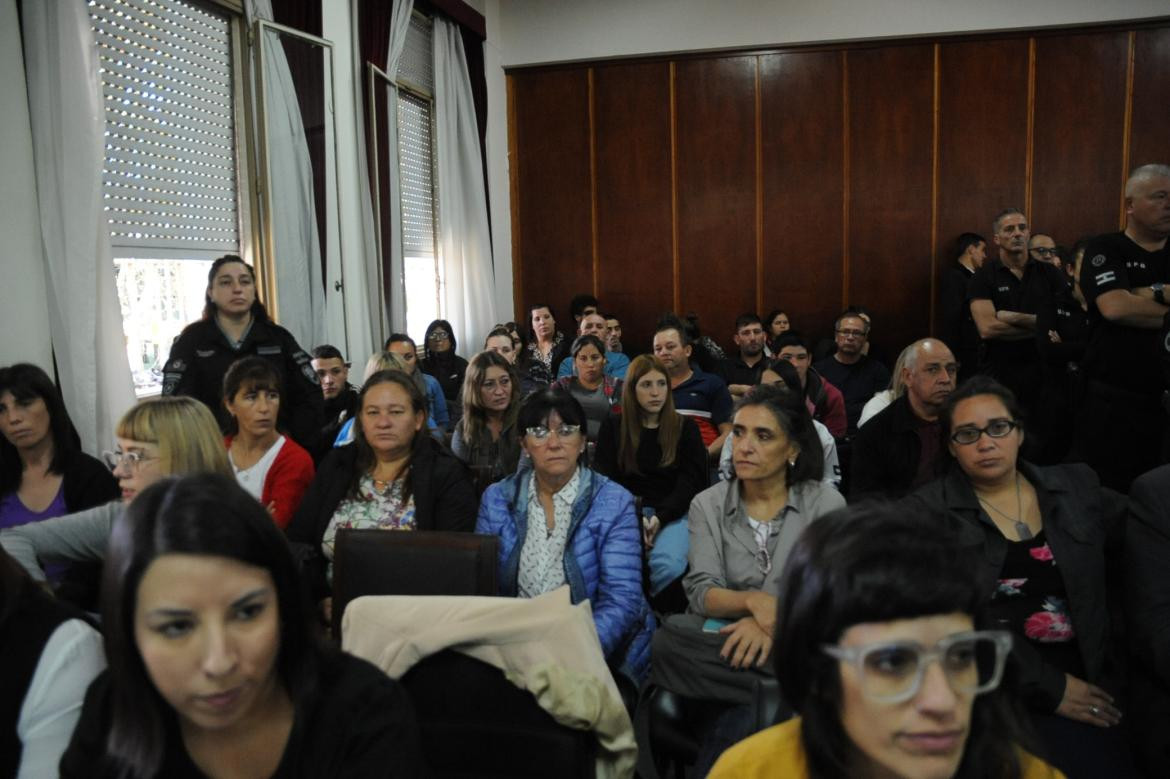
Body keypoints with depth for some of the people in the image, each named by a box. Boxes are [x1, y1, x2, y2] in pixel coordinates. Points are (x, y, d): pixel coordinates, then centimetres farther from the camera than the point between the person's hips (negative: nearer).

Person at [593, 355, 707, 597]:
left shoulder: (685, 428, 12)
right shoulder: (612, 426, 13)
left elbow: (693, 481, 4)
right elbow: (604, 478, 6)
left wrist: (660, 517, -13)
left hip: (672, 513, 0)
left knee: (668, 566, -33)